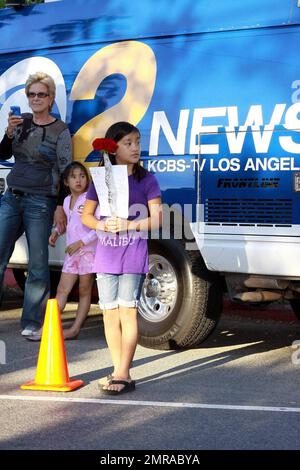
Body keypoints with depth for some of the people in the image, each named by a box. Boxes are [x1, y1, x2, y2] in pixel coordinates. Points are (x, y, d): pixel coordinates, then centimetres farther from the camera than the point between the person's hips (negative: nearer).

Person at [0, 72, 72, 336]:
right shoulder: (21, 122, 10)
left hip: (40, 202, -4)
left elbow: (65, 171, -5)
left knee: (38, 265, -2)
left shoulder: (60, 131, -3)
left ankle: (32, 323, 4)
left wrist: (61, 206, -12)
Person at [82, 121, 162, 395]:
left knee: (127, 311, -8)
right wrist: (102, 225, -10)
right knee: (110, 313, 5)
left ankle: (123, 375, -9)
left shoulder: (146, 179, 1)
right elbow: (86, 216, 12)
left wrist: (129, 225, -17)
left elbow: (157, 219, -2)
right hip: (106, 257, 4)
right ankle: (119, 371, 14)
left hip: (133, 257, -3)